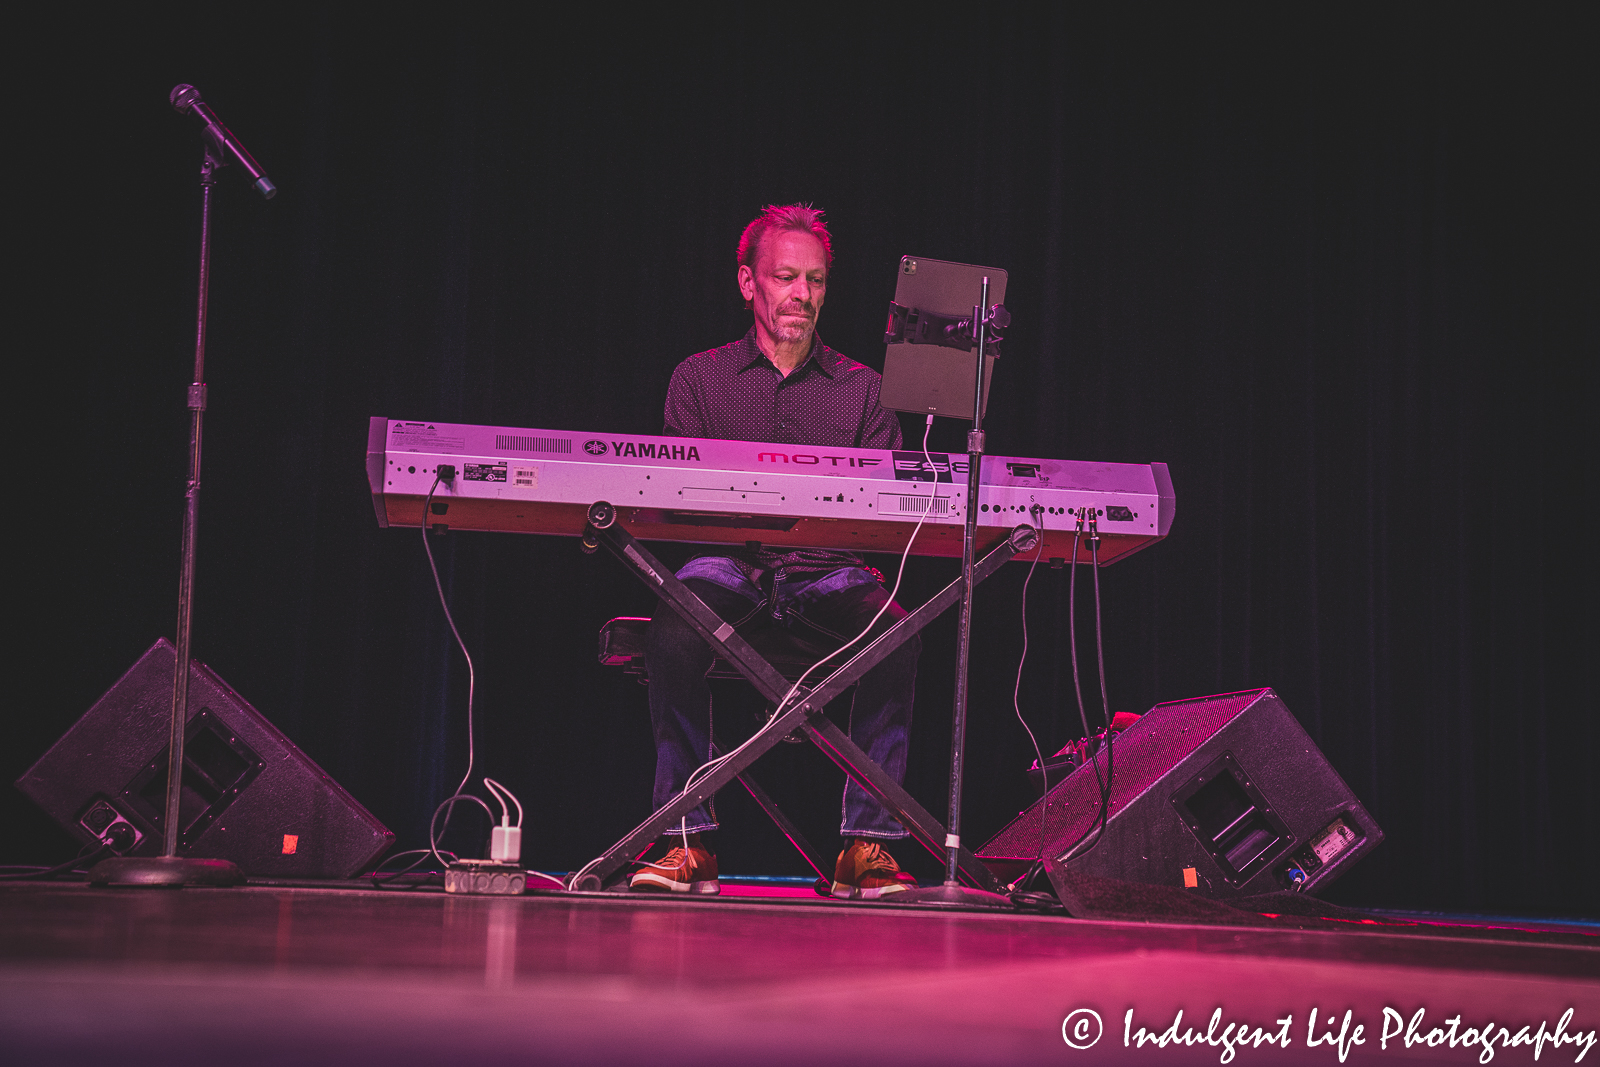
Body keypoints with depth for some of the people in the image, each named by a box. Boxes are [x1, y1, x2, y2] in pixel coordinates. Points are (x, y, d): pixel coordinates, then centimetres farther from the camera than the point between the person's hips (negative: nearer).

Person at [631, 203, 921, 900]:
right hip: (728, 563, -1)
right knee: (674, 636, -34)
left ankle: (867, 847, -25)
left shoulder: (860, 387, 16)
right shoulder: (699, 379, 14)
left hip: (829, 571, 1)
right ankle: (689, 843, -25)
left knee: (895, 635, -31)